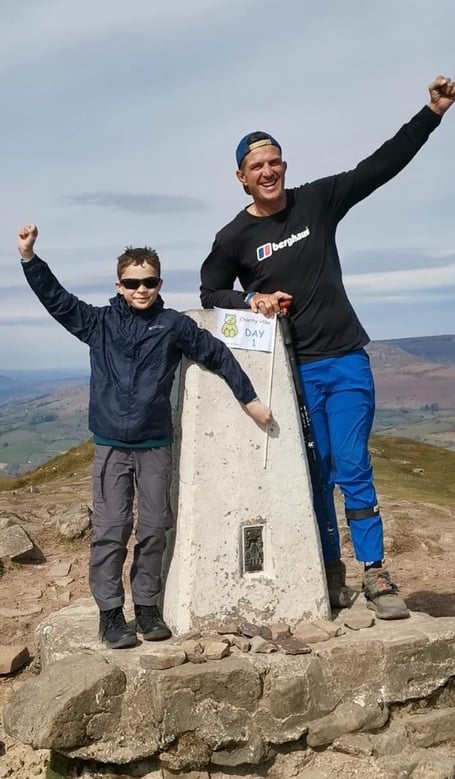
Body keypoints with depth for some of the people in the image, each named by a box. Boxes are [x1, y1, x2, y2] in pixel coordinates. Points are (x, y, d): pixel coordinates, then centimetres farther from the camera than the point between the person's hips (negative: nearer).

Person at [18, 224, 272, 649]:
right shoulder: (99, 322, 3)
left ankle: (147, 606, 20)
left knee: (154, 529, 7)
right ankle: (110, 612, 8)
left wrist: (249, 400, 8)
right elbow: (56, 298, -2)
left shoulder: (174, 325, 1)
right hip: (110, 446, -1)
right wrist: (29, 257, -14)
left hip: (155, 446, 1)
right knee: (110, 531, -2)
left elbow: (218, 355, 7)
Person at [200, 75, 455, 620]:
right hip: (292, 370, 0)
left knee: (352, 468, -2)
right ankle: (331, 574, 16)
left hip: (346, 361, 1)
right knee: (314, 473, 5)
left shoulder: (317, 201, 2)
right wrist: (250, 300, -11)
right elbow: (209, 295, 9)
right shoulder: (234, 238, -2)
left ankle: (375, 575, 5)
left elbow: (380, 165, 5)